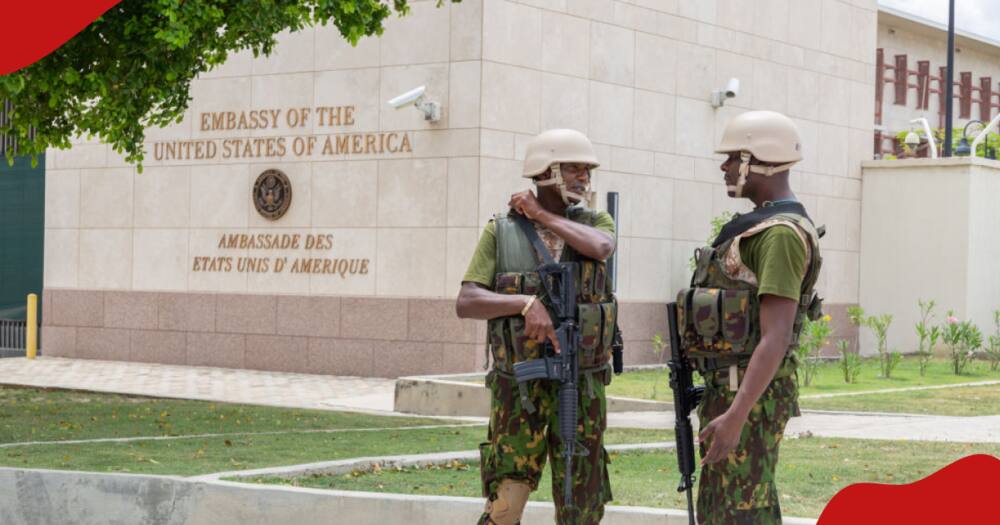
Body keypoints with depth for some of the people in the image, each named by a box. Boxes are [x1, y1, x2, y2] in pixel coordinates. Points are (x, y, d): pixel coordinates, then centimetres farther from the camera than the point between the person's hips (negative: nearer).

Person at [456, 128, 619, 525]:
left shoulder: (596, 223, 4)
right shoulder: (500, 232, -1)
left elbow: (600, 248, -21)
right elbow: (466, 304, -11)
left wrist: (541, 213, -10)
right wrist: (528, 302, -28)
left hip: (581, 384, 2)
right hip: (520, 385, -2)